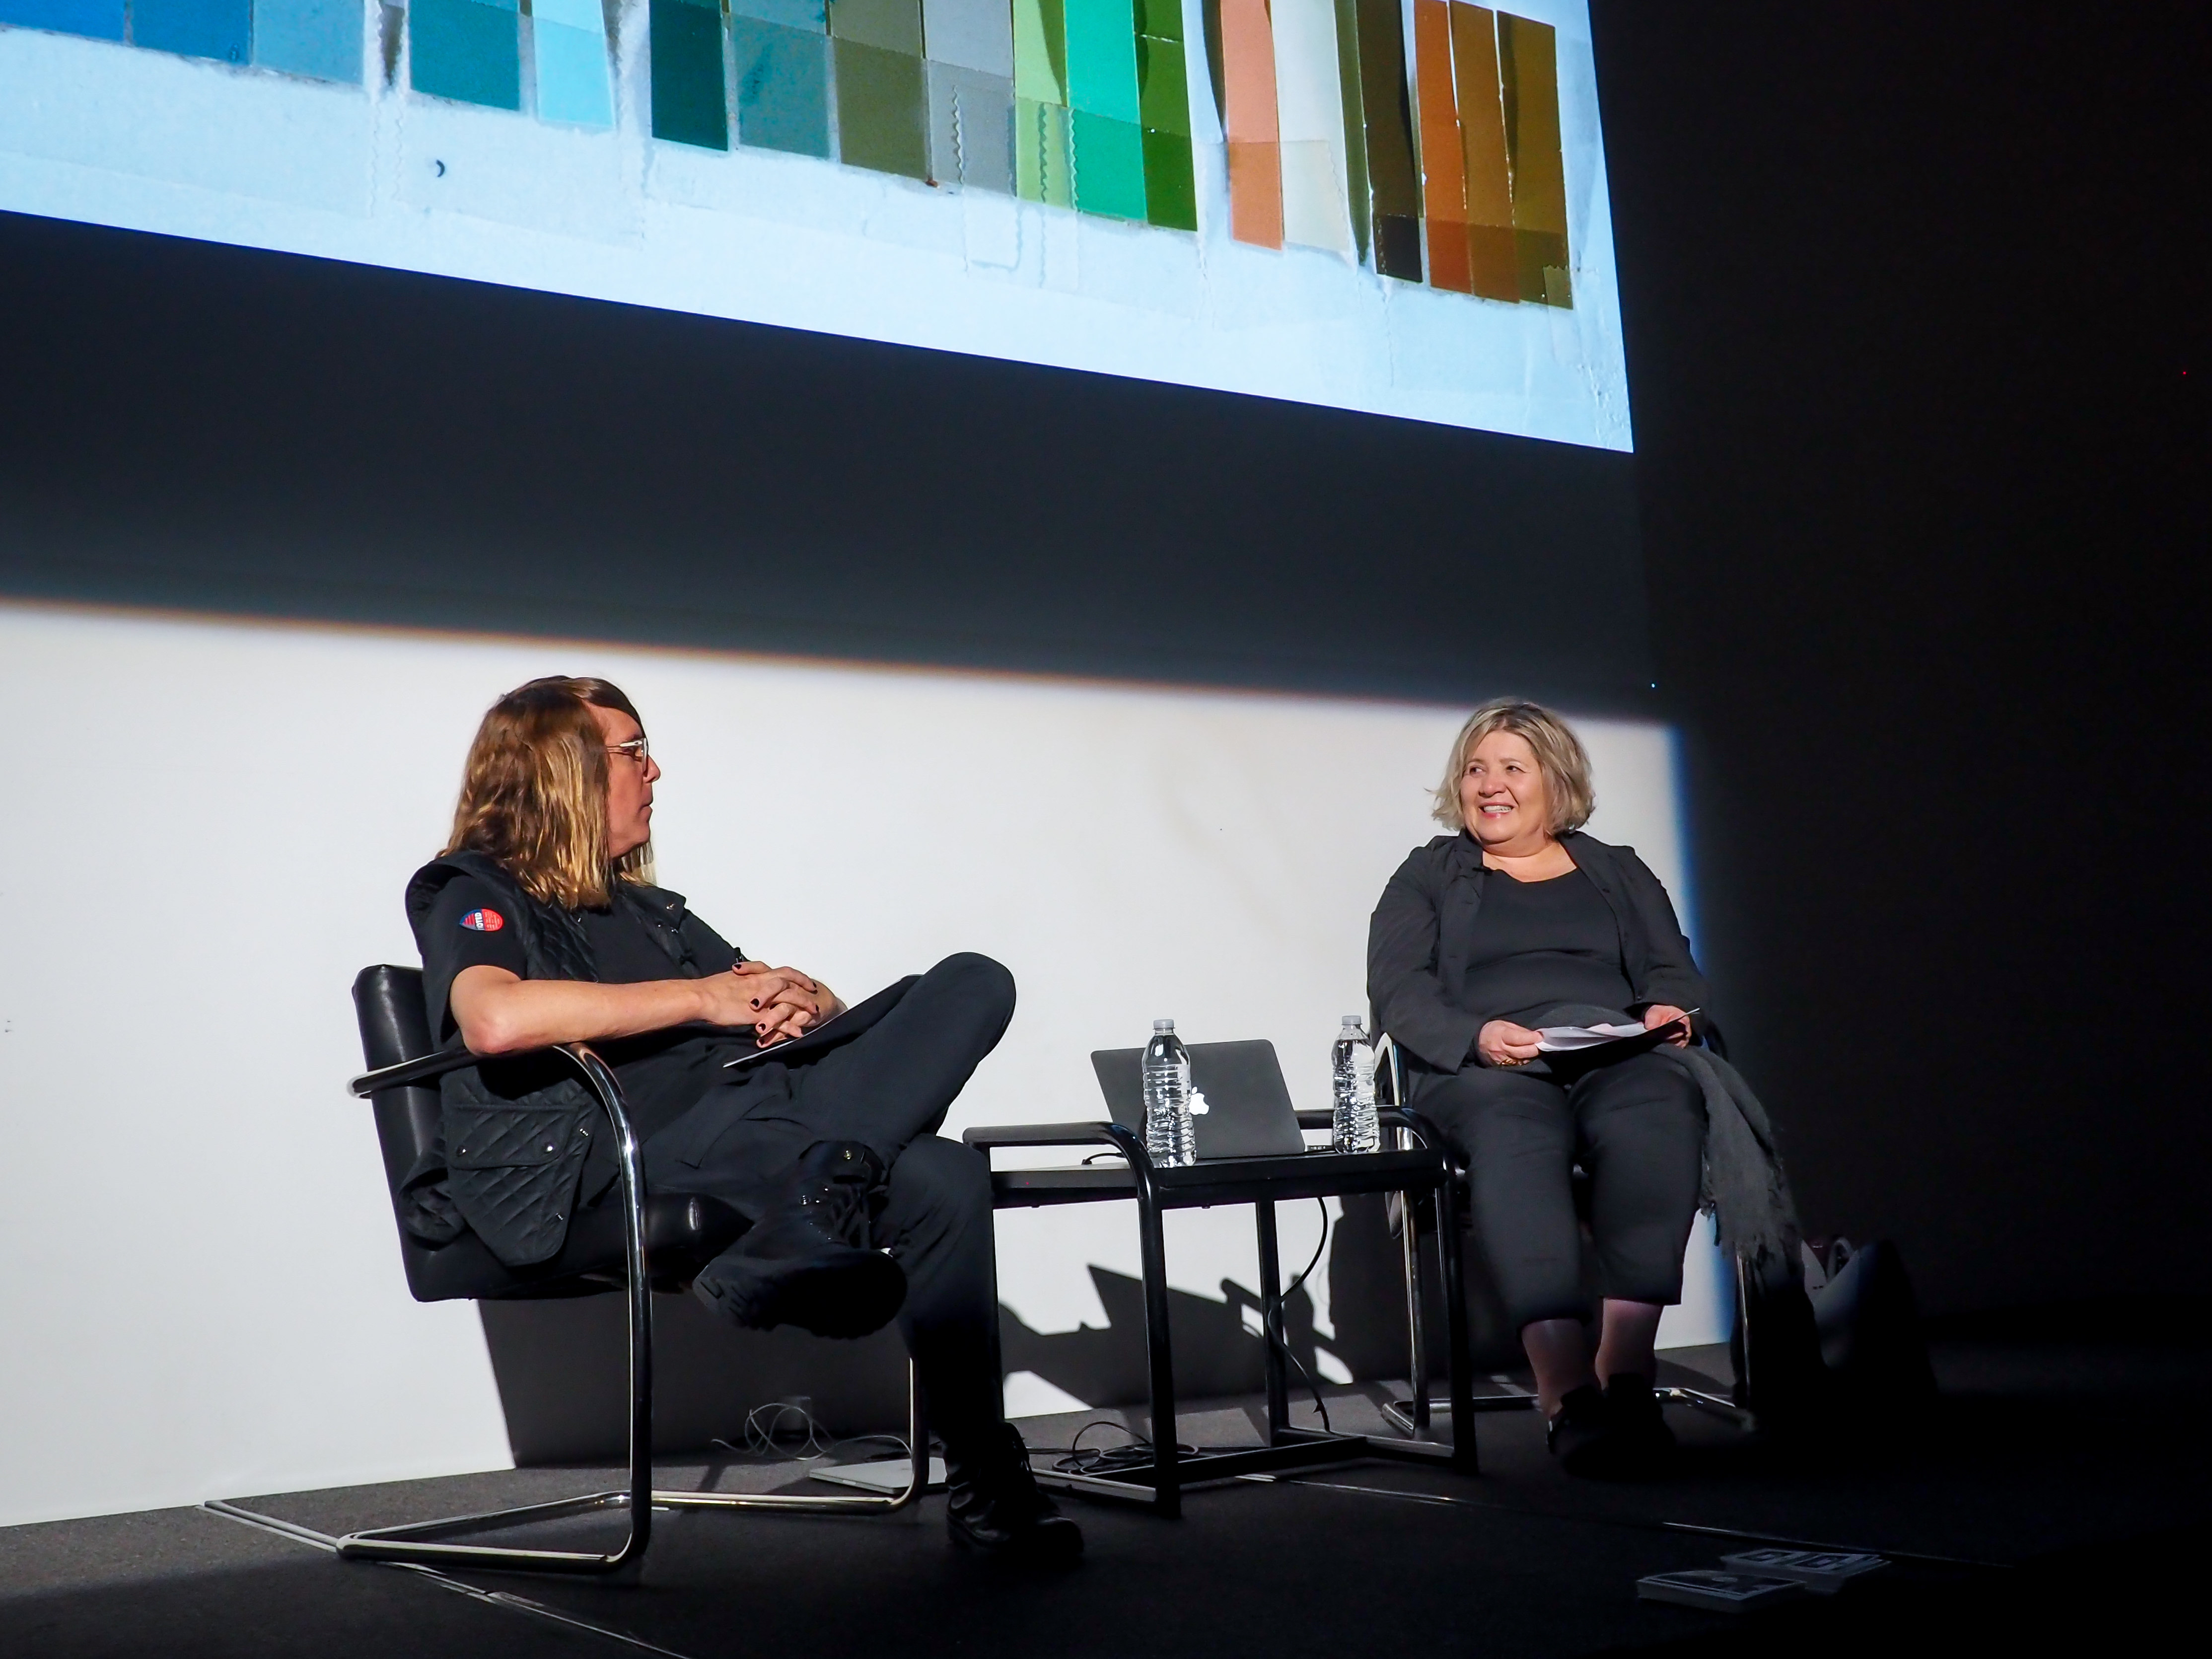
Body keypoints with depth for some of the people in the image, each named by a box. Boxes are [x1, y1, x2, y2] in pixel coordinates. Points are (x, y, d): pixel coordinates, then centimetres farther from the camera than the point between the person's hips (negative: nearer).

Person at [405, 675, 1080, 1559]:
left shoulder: (648, 907, 32)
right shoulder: (473, 895, 8)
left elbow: (791, 1000, 31)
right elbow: (496, 1019, -17)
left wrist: (806, 1002, 4)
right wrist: (703, 997, -10)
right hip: (647, 1147, -8)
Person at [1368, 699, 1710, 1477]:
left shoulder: (1618, 871, 29)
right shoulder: (1427, 876, 21)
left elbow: (1676, 972, 21)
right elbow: (1399, 991, 6)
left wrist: (1669, 1013, -5)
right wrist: (1477, 1035, -14)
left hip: (1620, 1057, 2)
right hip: (1484, 1066, -2)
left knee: (1655, 1119, -36)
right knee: (1515, 1138, -39)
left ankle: (1625, 1367, -42)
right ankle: (1567, 1390, -50)